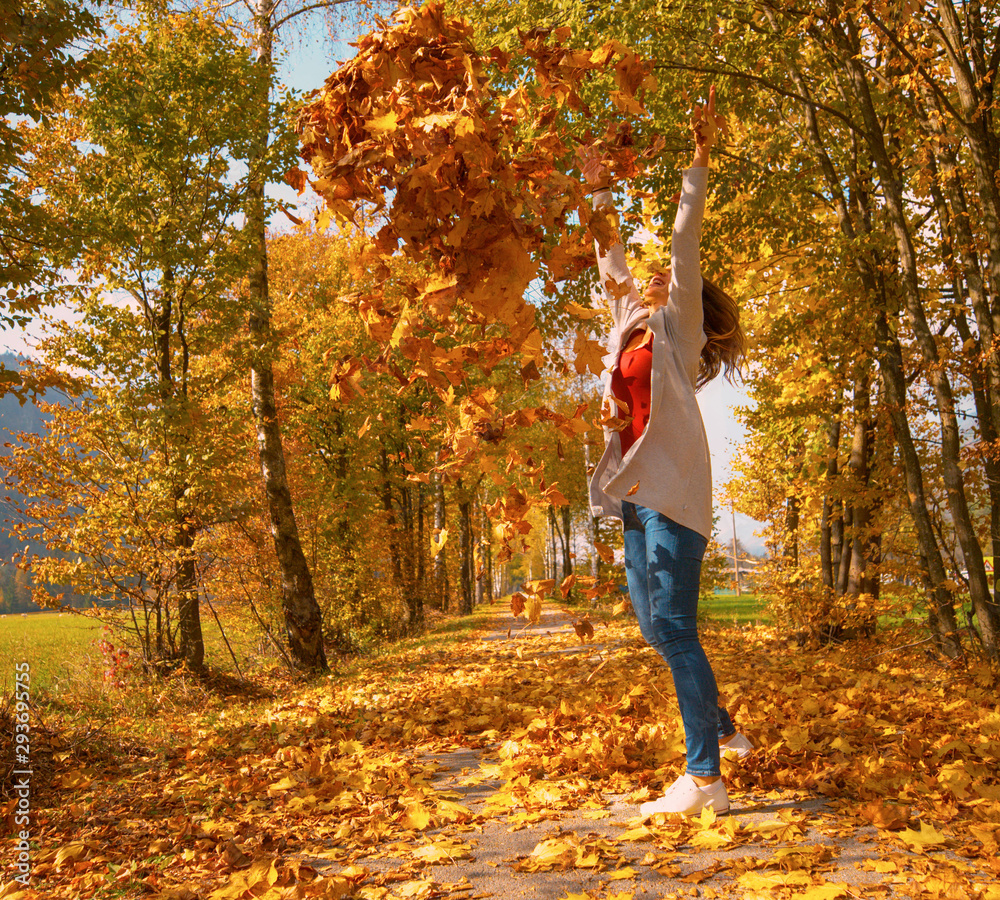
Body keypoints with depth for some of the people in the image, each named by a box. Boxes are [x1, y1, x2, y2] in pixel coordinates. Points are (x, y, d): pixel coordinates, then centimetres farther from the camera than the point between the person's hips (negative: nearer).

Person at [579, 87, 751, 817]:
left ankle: (706, 778, -5)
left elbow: (687, 243, -4)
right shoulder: (632, 325, 19)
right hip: (638, 495, 8)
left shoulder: (680, 324, 3)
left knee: (676, 628, -10)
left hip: (671, 493, -8)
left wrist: (700, 160, -2)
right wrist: (601, 192, 32)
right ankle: (722, 729, 30)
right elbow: (612, 264, 28)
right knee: (656, 629, 13)